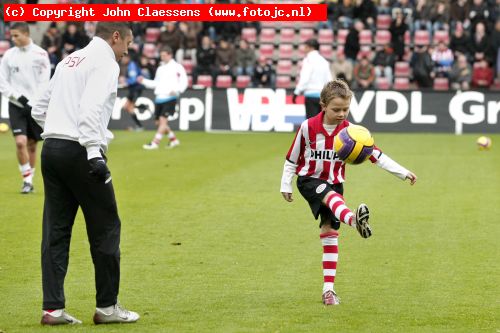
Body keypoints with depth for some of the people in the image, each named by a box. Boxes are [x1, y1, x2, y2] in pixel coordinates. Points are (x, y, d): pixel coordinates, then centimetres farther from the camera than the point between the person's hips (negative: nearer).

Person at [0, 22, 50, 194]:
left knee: (32, 145, 6)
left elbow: (45, 82, -2)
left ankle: (30, 179, 19)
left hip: (35, 105, 0)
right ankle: (27, 181, -7)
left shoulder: (40, 54, -2)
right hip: (16, 105, 0)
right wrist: (17, 96, -11)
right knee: (20, 142, -14)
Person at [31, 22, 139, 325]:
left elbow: (39, 109, 23)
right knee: (106, 226, 2)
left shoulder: (69, 60, 21)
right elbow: (91, 109, -20)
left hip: (50, 149, 8)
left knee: (55, 229, 6)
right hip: (79, 151, -8)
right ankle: (107, 306, 6)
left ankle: (52, 308, 3)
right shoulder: (105, 63, -5)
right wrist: (94, 153, -26)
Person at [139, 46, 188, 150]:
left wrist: (177, 90, -21)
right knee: (159, 122, 8)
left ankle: (155, 143, -17)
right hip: (159, 98, 7)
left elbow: (184, 82, -5)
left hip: (170, 98, -7)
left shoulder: (177, 67, 0)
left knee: (163, 120, -15)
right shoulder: (160, 69, 20)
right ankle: (173, 139, 24)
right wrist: (144, 81, 14)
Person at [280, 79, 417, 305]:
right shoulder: (308, 127, -12)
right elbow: (292, 158, 1)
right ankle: (354, 220, -72)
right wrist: (286, 185, 3)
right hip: (309, 180, -4)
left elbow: (375, 155, -8)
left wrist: (403, 173, -15)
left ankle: (328, 289, 3)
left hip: (334, 183, 4)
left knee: (330, 232, -1)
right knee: (331, 196, -37)